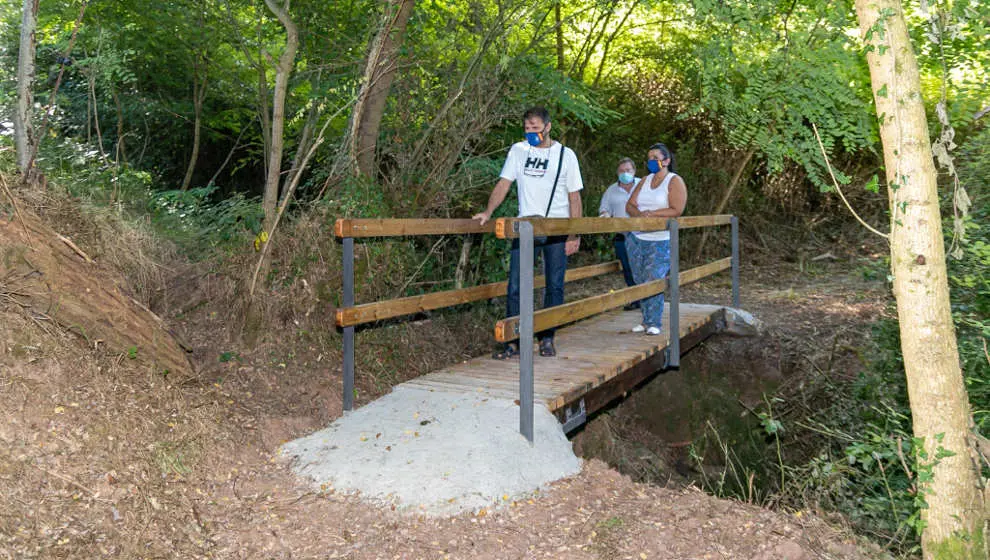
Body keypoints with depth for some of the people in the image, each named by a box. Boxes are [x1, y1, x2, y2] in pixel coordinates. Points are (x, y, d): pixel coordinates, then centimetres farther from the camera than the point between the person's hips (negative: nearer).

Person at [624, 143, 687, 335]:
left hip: (660, 241, -6)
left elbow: (676, 210, -14)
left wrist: (651, 214, -16)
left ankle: (655, 323, -4)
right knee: (640, 281, 6)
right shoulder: (645, 180, 15)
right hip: (636, 239, 6)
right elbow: (629, 205, 8)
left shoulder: (674, 181, -2)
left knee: (653, 281, -13)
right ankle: (646, 320, 15)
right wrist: (638, 214, -14)